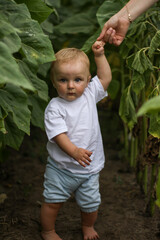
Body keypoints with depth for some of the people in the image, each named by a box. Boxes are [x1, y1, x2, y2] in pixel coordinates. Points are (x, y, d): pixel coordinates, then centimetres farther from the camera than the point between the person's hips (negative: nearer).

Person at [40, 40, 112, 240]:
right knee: (53, 201, 7)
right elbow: (59, 134, -25)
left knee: (90, 203, 14)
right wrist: (74, 151, -41)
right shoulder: (54, 108, -16)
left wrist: (99, 55, 2)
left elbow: (105, 78, 9)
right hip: (61, 167, -3)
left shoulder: (89, 95, -1)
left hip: (89, 167, 3)